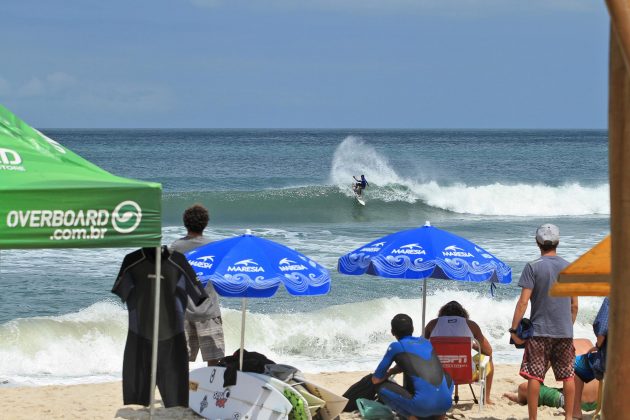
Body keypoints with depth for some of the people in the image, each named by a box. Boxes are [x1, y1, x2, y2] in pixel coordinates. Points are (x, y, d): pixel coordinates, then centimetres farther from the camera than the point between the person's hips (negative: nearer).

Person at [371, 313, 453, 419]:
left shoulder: (396, 347, 6)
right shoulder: (425, 342, 21)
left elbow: (376, 380, 11)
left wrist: (386, 374, 33)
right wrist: (390, 372, 44)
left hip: (423, 405, -5)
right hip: (445, 404, 5)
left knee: (382, 388, 12)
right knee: (447, 378, 39)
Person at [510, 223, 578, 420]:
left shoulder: (533, 267, -7)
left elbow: (523, 301, -12)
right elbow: (574, 304, 10)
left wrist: (514, 329, -8)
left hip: (539, 331, -4)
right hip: (565, 331, 4)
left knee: (534, 376, -1)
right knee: (567, 376, 10)